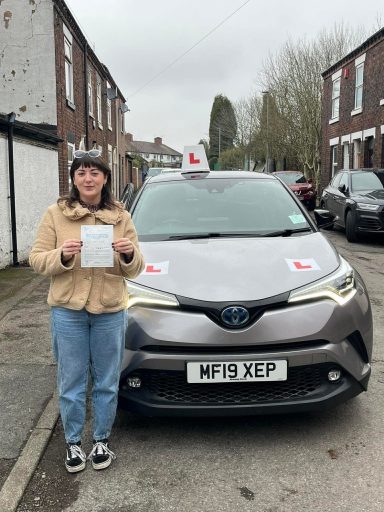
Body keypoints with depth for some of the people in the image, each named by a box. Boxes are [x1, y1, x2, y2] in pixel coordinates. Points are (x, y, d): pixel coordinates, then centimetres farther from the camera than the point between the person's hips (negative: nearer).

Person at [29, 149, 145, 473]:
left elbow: (135, 269, 5)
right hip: (67, 311, -1)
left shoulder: (121, 216, 4)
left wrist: (130, 254, -17)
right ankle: (73, 443, 28)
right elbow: (37, 260, -1)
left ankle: (102, 441, 30)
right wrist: (62, 255, -20)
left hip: (110, 312, 1)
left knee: (106, 382, 11)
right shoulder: (56, 214, 1)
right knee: (71, 383, 9)